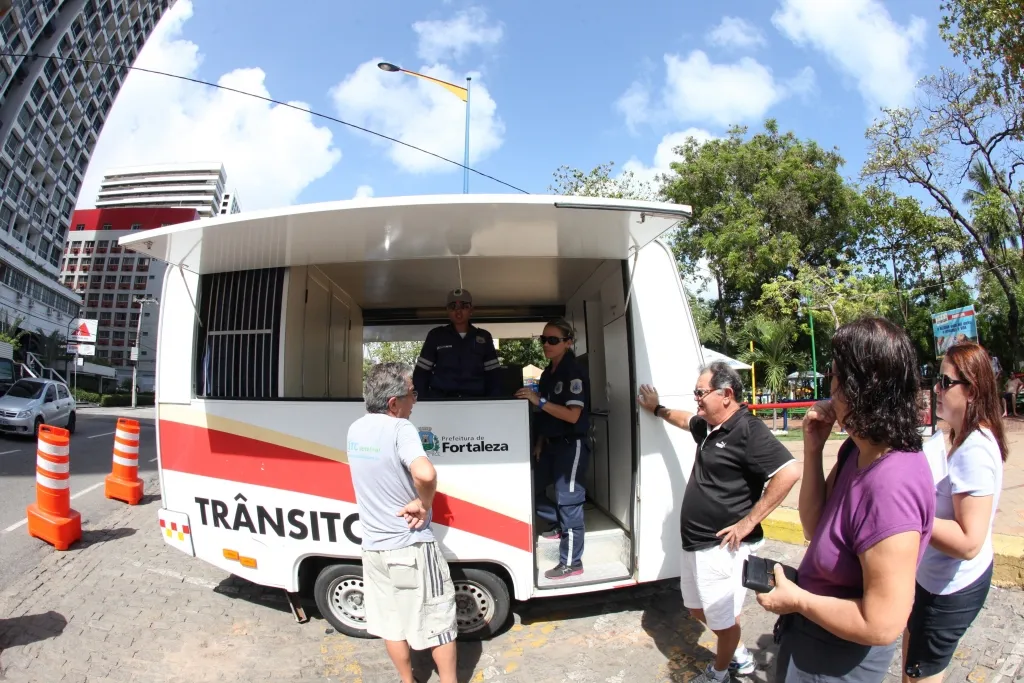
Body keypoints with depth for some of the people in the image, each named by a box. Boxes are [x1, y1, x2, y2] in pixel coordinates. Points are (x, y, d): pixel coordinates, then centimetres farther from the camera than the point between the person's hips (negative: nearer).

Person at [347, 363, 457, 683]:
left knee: (391, 622, 22)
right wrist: (423, 503, -22)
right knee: (439, 621, 13)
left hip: (374, 547, 7)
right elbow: (425, 474, -40)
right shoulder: (400, 429, -24)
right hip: (411, 547, -7)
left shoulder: (355, 430, 0)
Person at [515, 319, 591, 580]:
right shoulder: (548, 373, 11)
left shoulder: (574, 373, -15)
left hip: (572, 445, -9)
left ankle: (572, 563, 10)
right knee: (530, 487, 14)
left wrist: (538, 400, -24)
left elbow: (573, 415, -22)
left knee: (568, 500, -3)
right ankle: (559, 524, 36)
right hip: (552, 444, 9)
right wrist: (539, 442, 10)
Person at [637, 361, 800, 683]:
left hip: (721, 547, -9)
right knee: (697, 609, 24)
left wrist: (748, 522, -24)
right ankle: (740, 656, 45)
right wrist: (657, 409, 41)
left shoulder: (748, 430, -20)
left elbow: (789, 472, -28)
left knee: (723, 619, 11)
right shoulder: (708, 427, 8)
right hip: (696, 544, 9)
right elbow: (685, 419, 30)